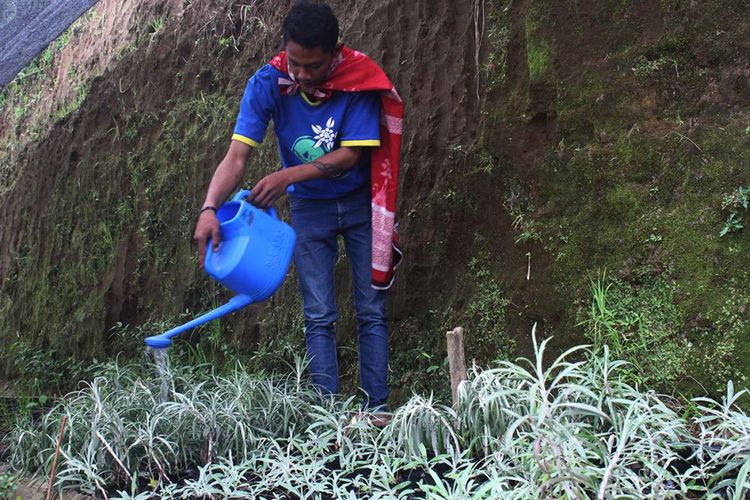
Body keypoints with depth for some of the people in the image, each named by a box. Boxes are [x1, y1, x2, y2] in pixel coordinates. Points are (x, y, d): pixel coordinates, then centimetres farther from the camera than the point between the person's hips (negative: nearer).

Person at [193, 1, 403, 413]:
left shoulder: (359, 79, -22)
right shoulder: (267, 83, -18)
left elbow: (351, 154, -22)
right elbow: (237, 156, -24)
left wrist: (288, 176, -31)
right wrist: (209, 208, -39)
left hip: (359, 203, -1)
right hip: (308, 208, 1)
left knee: (371, 312, -1)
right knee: (319, 317, -1)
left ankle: (376, 410, 3)